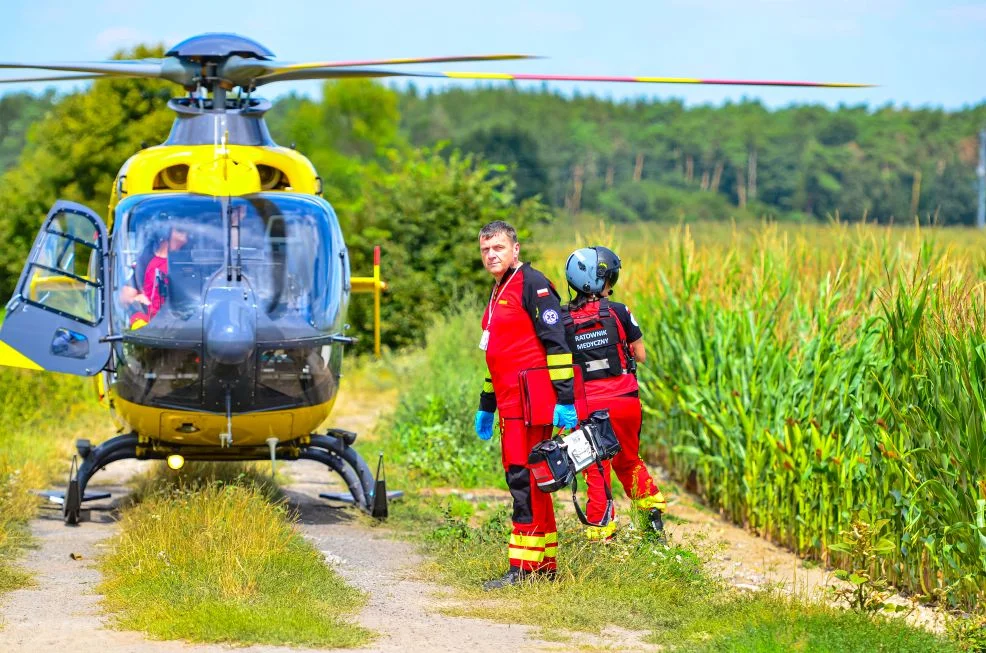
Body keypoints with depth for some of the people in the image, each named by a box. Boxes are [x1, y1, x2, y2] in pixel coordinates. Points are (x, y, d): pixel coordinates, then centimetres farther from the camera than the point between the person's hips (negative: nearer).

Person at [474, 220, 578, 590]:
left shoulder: (532, 285, -9)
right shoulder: (498, 293, 21)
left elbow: (557, 344, -15)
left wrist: (565, 399, -21)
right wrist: (486, 406, 27)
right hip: (510, 405, 10)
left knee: (525, 481, -11)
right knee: (523, 481, 11)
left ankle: (525, 567, -11)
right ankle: (546, 564, 17)